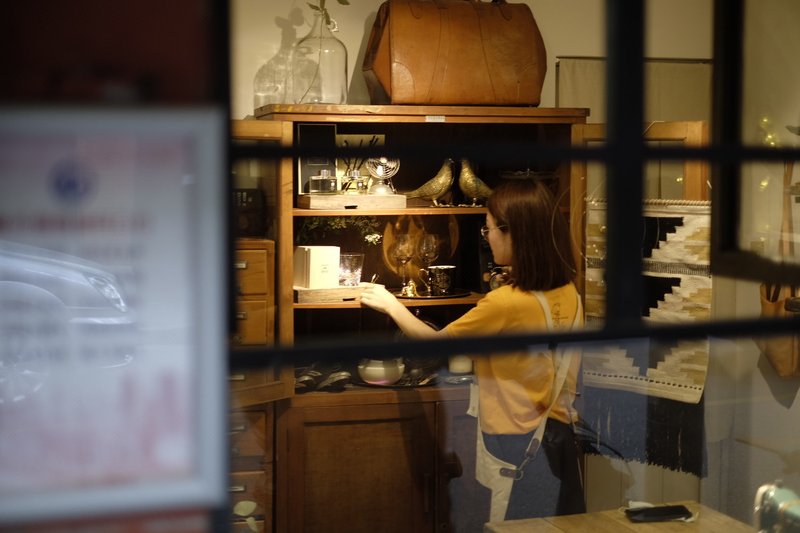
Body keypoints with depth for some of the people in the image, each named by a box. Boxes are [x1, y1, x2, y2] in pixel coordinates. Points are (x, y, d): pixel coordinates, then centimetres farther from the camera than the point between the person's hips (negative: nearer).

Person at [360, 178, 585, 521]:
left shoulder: (505, 303, -22)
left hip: (517, 449, -7)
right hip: (558, 439, 7)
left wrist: (390, 304, 7)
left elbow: (434, 343, -6)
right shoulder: (568, 293, -1)